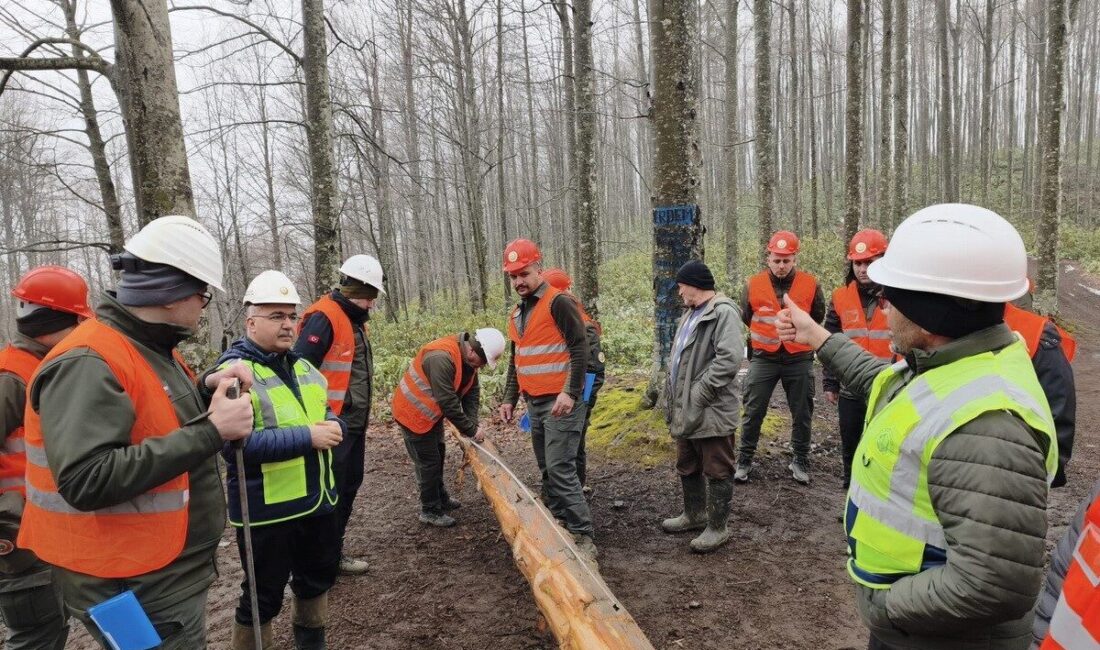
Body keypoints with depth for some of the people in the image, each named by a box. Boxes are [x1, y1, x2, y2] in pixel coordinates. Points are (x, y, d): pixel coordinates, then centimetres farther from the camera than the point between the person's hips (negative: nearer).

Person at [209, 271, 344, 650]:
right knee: (264, 595, 9)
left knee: (319, 576, 24)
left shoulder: (301, 365, 9)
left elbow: (325, 412, 15)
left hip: (317, 498, 8)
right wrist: (308, 437, -27)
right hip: (266, 508, -8)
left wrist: (333, 428, -9)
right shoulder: (233, 370, -16)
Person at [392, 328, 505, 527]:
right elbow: (448, 402, -34)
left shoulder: (468, 357, -7)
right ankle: (430, 510, 15)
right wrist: (471, 430, -25)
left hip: (432, 412, 9)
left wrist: (472, 424, -12)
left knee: (438, 454, 21)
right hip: (413, 413, -9)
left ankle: (440, 497, 38)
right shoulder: (441, 358, -36)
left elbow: (472, 391, -1)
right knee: (428, 461, -1)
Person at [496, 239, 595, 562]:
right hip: (534, 403, 8)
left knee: (560, 468, -11)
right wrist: (509, 399, 19)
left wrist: (570, 393, -22)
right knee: (546, 469, 13)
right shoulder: (517, 313, 16)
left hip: (560, 402, -8)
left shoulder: (558, 303, -10)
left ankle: (584, 536, -4)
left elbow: (580, 349, -16)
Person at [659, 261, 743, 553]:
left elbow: (730, 358, -27)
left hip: (712, 411, -10)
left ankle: (717, 527, 18)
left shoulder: (723, 312, -16)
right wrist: (676, 400, 12)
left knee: (717, 471, 4)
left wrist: (699, 393, -22)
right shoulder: (691, 313, 15)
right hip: (686, 410, 10)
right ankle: (694, 515, 39)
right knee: (687, 468, 22)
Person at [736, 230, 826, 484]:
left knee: (802, 414, 11)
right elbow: (746, 317, 12)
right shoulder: (754, 284, -6)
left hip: (799, 360, 1)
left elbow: (817, 317, 12)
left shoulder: (810, 285, -7)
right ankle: (744, 460, 16)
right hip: (763, 359, 0)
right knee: (753, 412, 3)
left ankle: (800, 461, 27)